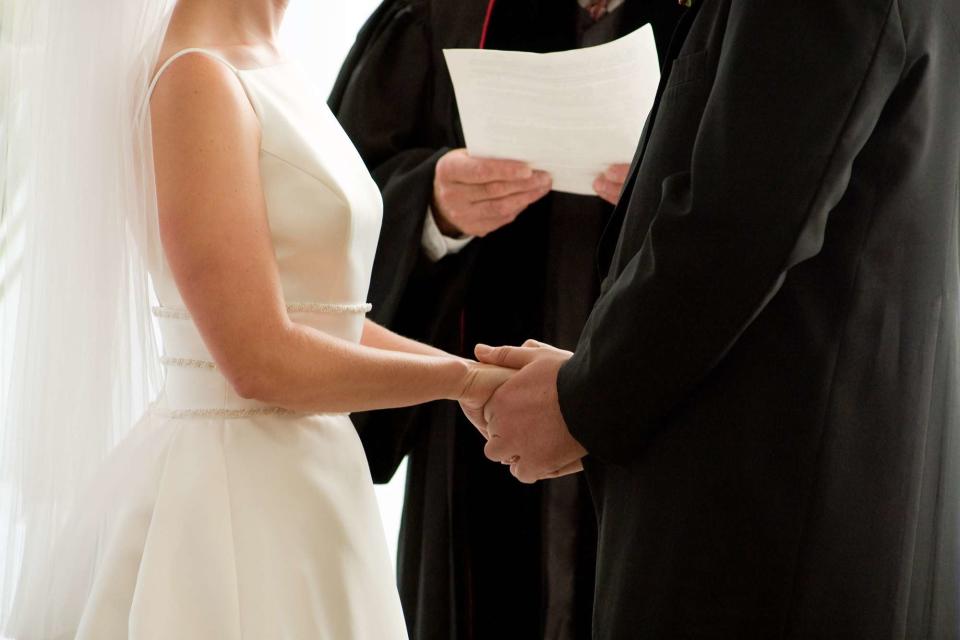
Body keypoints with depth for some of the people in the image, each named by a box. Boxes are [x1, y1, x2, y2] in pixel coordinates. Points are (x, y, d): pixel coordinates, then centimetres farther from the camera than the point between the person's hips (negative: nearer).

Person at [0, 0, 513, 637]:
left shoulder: (275, 80, 11)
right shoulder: (195, 79, -15)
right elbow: (260, 359, -20)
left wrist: (495, 384, 5)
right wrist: (465, 377, -8)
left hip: (308, 478, 8)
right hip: (238, 488, -8)